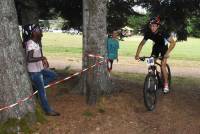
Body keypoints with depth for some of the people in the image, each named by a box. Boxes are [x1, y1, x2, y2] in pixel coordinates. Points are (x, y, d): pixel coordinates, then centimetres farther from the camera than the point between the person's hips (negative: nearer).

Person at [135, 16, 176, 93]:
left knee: (163, 65, -16)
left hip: (164, 47, -4)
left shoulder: (162, 33, -35)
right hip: (155, 47, 4)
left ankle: (166, 84, -2)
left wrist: (167, 53, -45)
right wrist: (137, 54, -23)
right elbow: (141, 44, -12)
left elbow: (173, 42, -33)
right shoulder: (148, 33, -24)